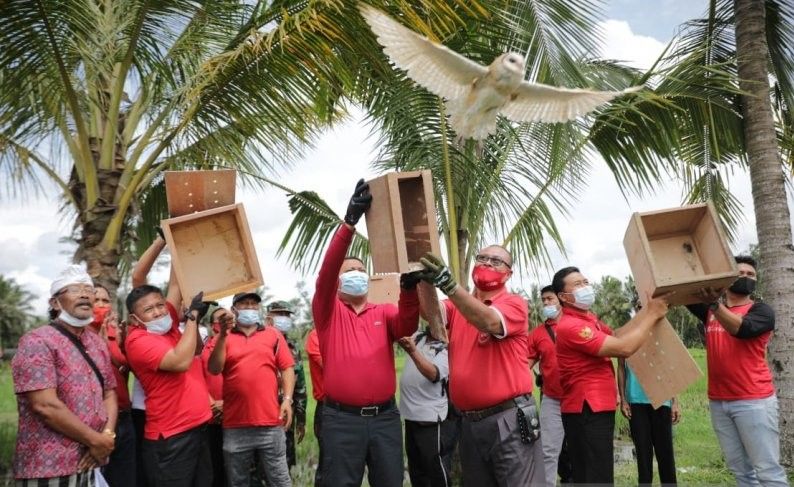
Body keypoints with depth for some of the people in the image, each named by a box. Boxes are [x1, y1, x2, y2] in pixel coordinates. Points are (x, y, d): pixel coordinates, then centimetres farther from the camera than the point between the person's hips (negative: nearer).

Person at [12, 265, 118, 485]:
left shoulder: (97, 343, 12)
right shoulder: (37, 342, -12)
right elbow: (45, 406, -20)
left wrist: (107, 435, -6)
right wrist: (95, 440, -15)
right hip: (50, 469, -7)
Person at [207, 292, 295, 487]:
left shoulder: (273, 335, 8)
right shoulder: (224, 338, 8)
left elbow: (287, 368, 6)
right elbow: (214, 369, -5)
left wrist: (287, 399, -6)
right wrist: (223, 335, -13)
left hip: (270, 422, -1)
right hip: (235, 425, 1)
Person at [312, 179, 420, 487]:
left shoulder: (383, 313, 11)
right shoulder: (328, 312, 3)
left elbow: (408, 325, -9)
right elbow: (326, 271, -13)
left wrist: (409, 285, -28)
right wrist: (350, 222, -24)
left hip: (385, 416, 3)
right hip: (342, 418, -3)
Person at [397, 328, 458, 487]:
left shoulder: (447, 349, -11)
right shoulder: (417, 337, 10)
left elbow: (433, 373, -27)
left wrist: (412, 352, -41)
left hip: (432, 420, -7)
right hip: (411, 416, 7)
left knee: (438, 474, -4)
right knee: (416, 473, 18)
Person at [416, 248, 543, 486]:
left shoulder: (514, 303, -4)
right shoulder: (459, 305, 11)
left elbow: (489, 321, -25)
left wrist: (448, 284, -37)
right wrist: (425, 281, -28)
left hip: (509, 420, -5)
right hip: (469, 422, 5)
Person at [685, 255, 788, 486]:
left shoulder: (761, 311, -2)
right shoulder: (709, 311, 11)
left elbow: (742, 329, -23)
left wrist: (715, 304, -38)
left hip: (754, 401, -4)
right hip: (718, 402, 4)